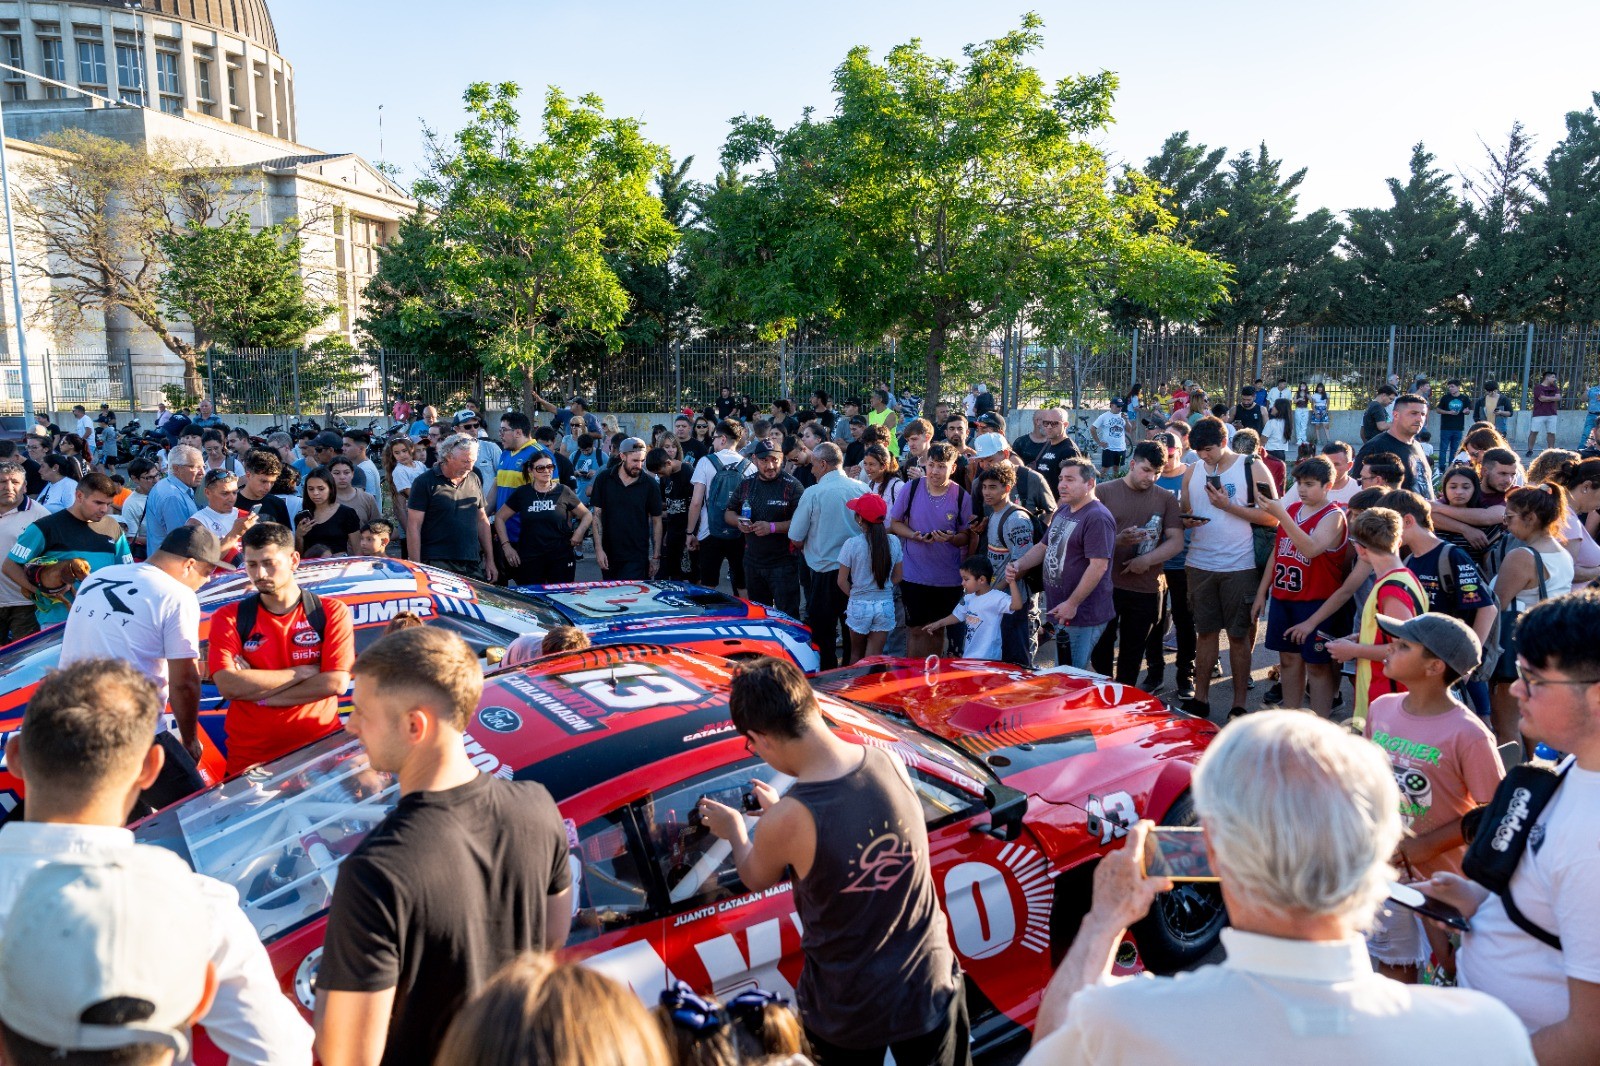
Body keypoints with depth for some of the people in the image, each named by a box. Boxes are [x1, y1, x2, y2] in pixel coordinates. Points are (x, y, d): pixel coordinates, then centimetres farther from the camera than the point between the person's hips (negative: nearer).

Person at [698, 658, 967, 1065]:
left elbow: (756, 879, -3)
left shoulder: (783, 823, -27)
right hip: (931, 988, 3)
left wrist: (735, 831, 17)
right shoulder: (891, 763, -16)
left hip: (849, 1015, -3)